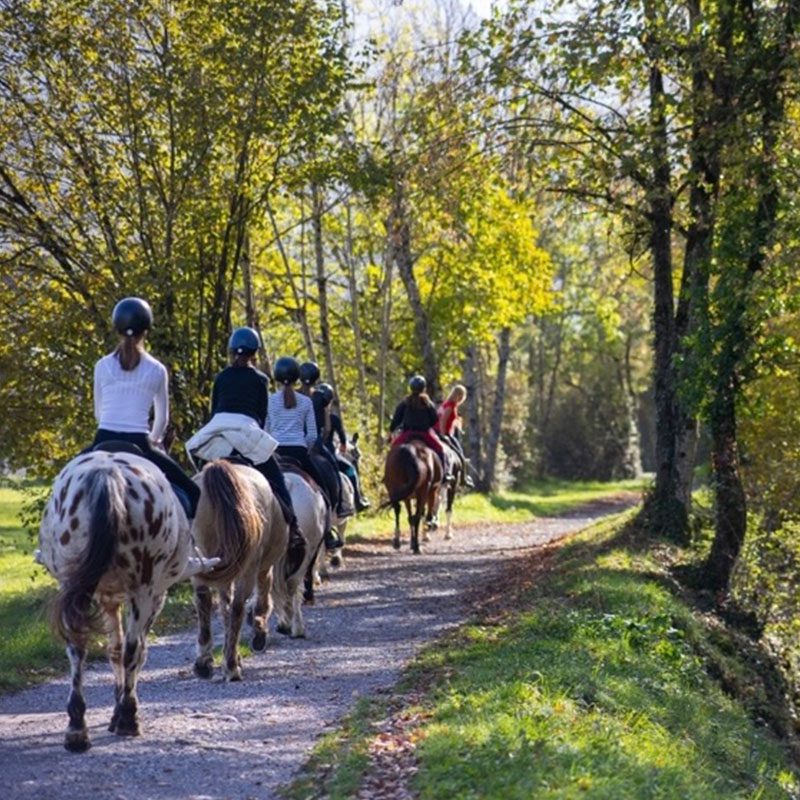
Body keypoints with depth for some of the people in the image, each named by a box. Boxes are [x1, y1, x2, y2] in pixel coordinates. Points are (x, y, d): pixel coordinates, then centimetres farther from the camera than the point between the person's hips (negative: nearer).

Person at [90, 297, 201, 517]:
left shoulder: (102, 366, 6)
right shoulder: (157, 370, 3)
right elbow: (162, 418, 13)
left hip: (104, 442, 2)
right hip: (138, 445, -2)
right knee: (191, 493, 8)